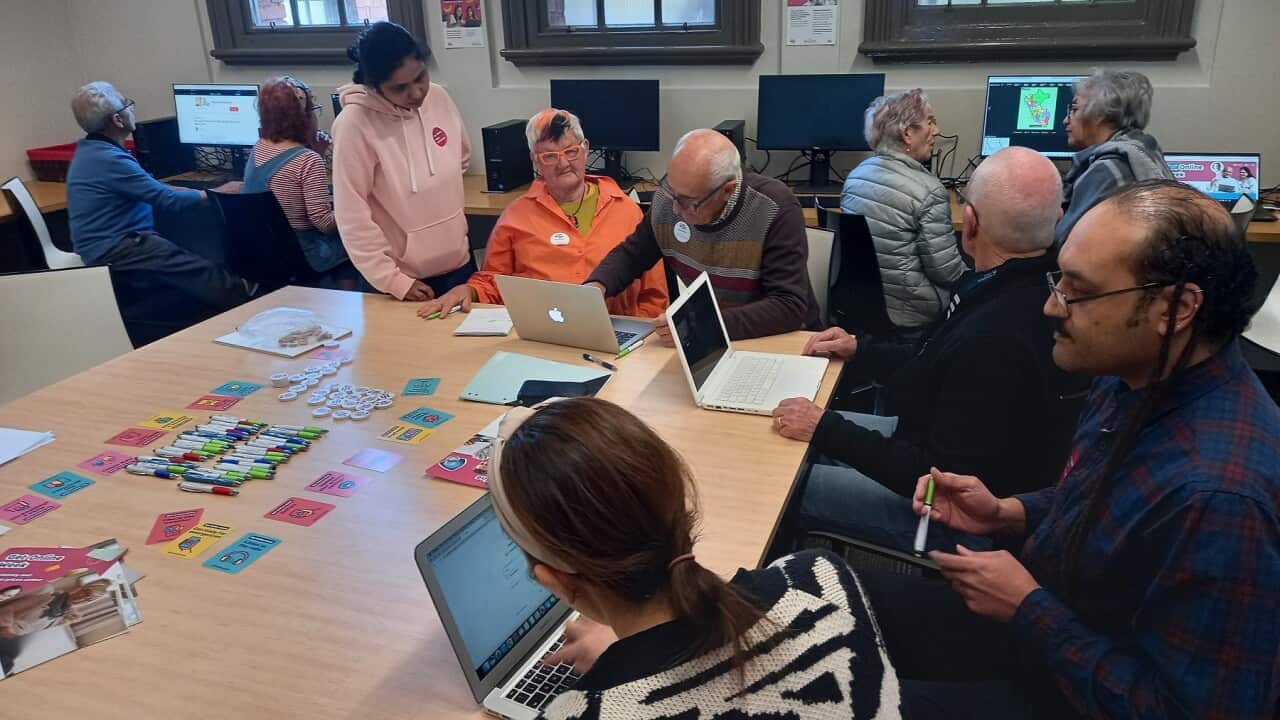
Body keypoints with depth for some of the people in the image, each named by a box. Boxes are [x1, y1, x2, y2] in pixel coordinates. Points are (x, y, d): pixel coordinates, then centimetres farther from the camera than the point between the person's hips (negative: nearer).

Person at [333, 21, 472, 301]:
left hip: (458, 263, 5)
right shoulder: (355, 124, -19)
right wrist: (393, 281, -16)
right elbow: (352, 217, -17)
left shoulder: (438, 97, -4)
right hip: (404, 277, -5)